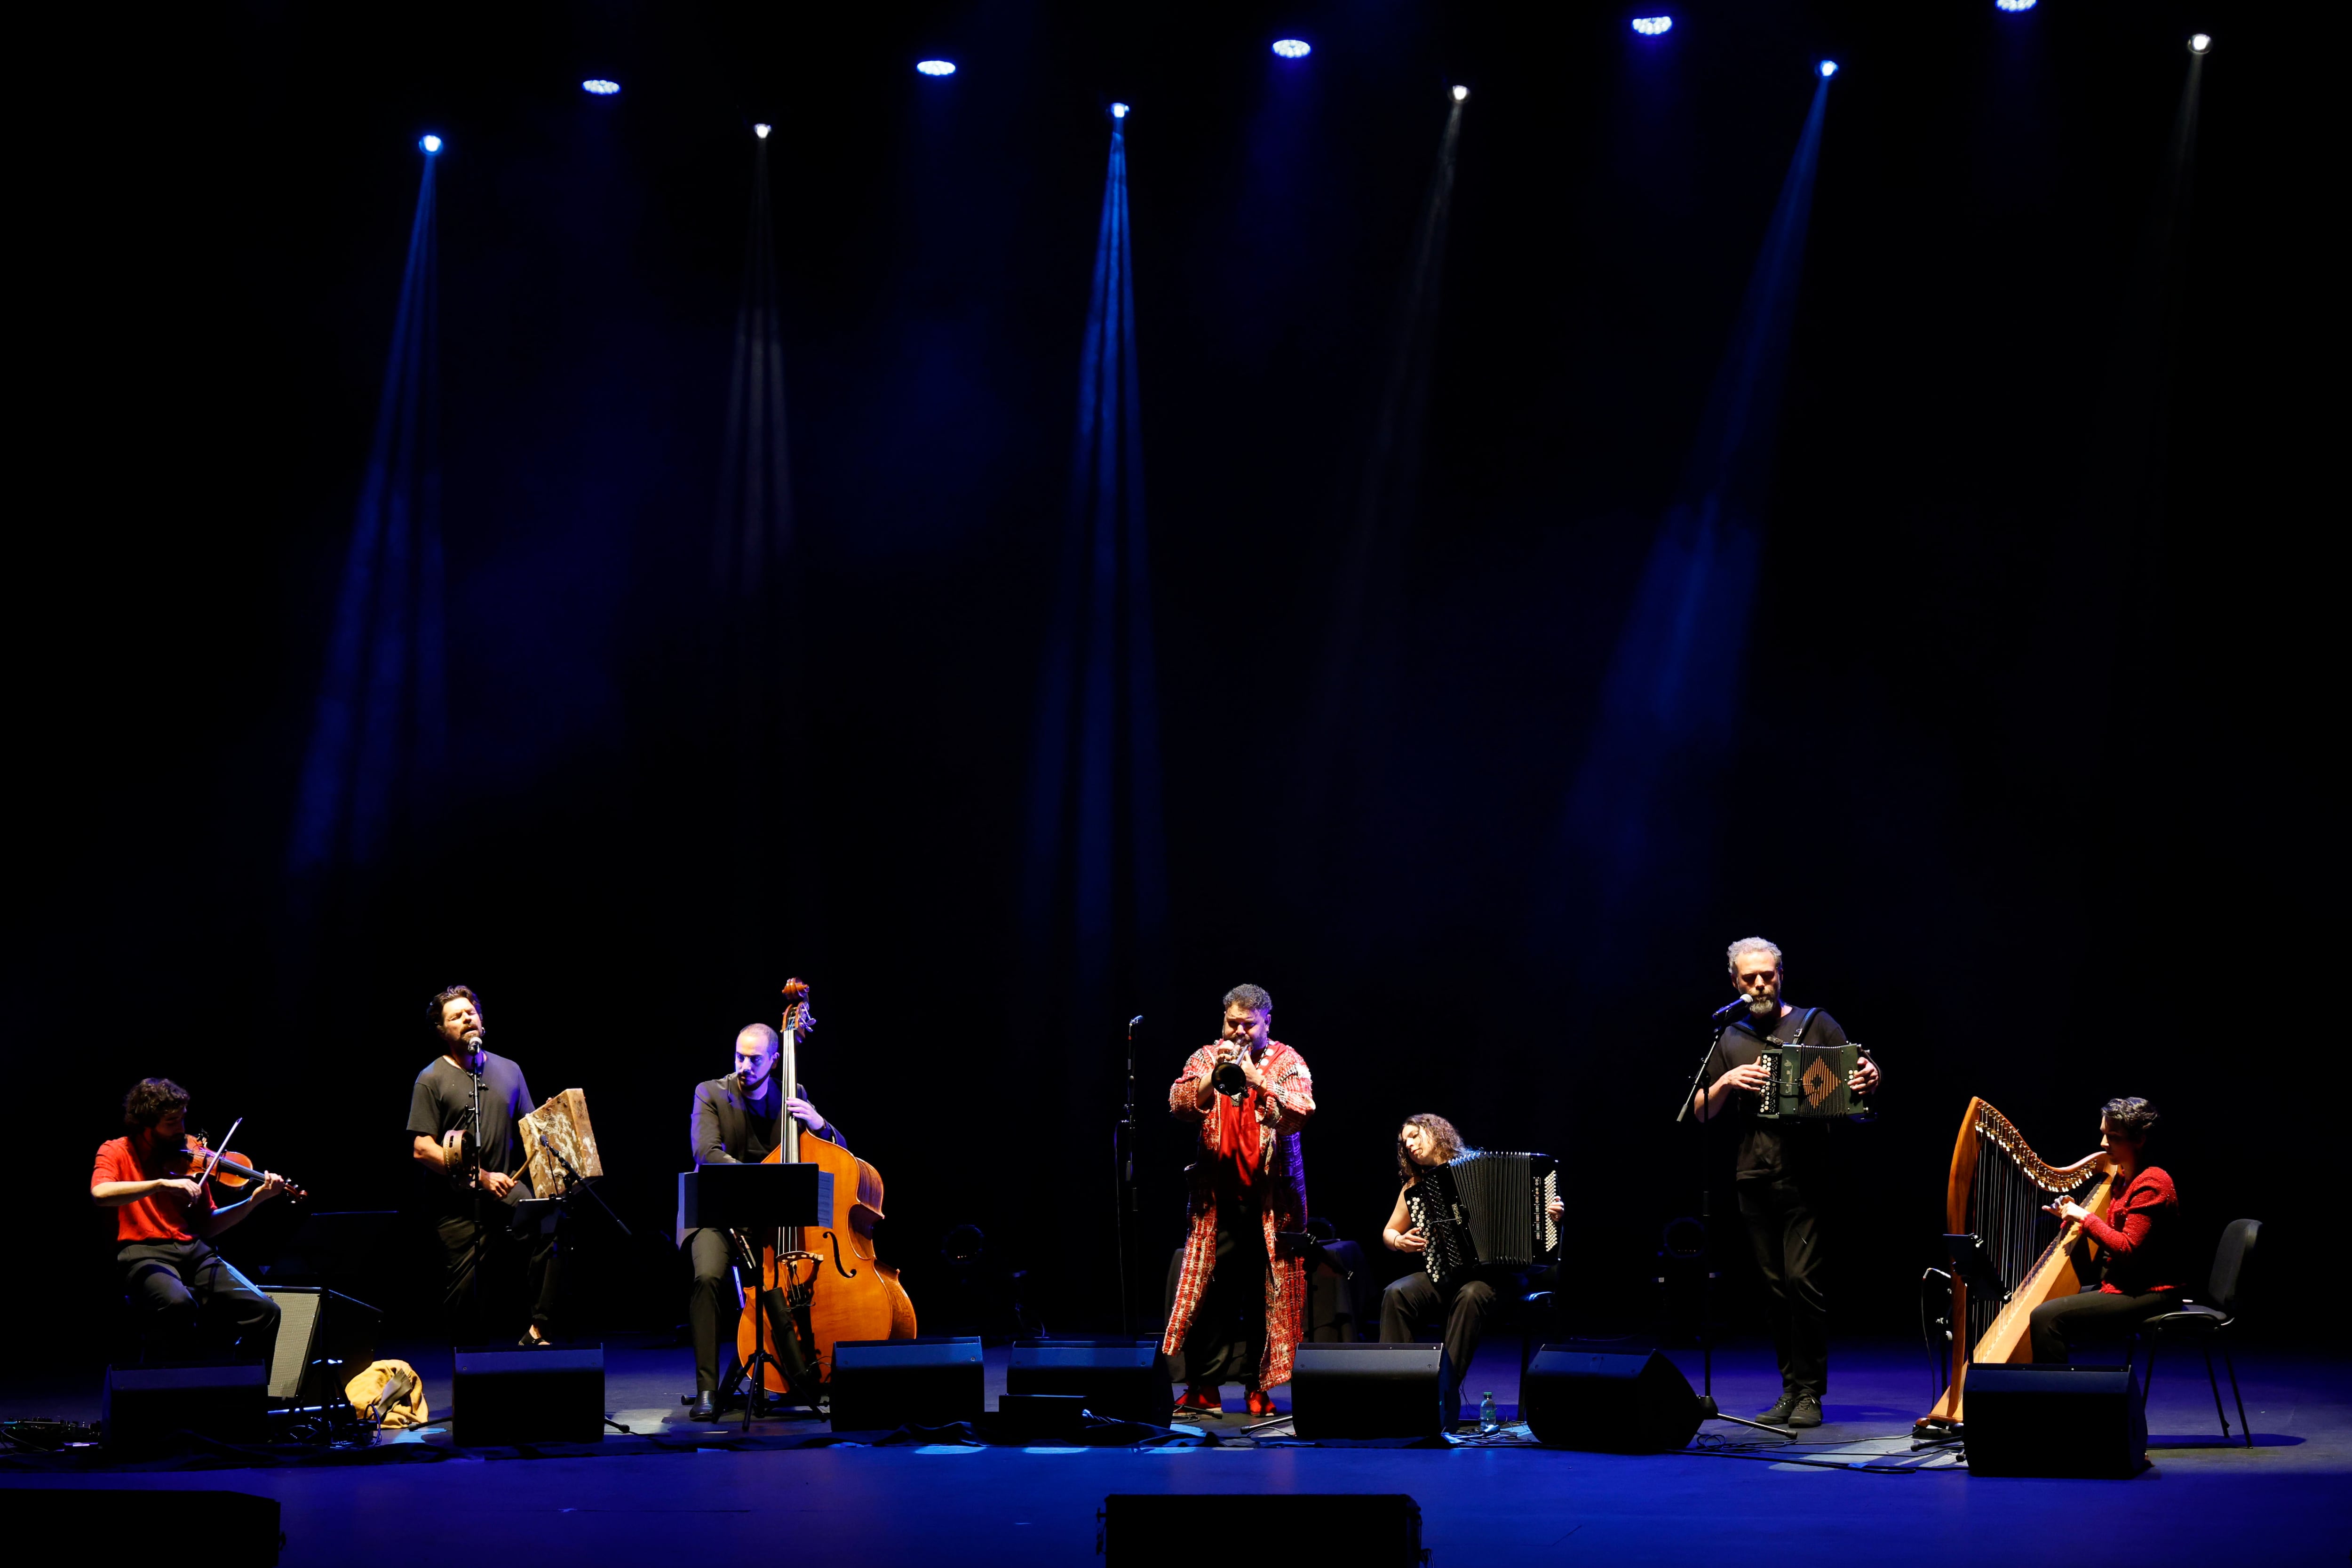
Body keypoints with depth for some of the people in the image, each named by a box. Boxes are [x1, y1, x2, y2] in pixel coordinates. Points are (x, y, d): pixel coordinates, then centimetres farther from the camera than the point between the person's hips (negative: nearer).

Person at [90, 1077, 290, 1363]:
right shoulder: (117, 1152, 4)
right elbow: (100, 1193, -19)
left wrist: (254, 1201, 2)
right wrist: (163, 1184, -27)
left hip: (193, 1251, 5)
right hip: (143, 1253, -5)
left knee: (264, 1310, -15)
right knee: (179, 1304, -38)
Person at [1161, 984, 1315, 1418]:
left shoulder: (1287, 1061, 6)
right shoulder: (1205, 1057, 11)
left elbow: (1299, 1113, -10)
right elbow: (1180, 1105, -3)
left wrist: (1256, 1077, -17)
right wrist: (1214, 1075, -17)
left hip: (1271, 1198, -1)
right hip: (1217, 1195, 1)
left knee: (1267, 1293, -2)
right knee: (1210, 1289, -4)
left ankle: (1259, 1387, 5)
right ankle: (1203, 1388, 0)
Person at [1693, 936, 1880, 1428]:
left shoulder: (1814, 1024, 6)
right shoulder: (1730, 1040, 15)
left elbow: (1861, 1073, 3)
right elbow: (1702, 1112, 13)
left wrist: (1869, 1077, -21)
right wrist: (1726, 1082, -7)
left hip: (1806, 1178, -4)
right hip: (1755, 1180, 4)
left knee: (1803, 1278, -13)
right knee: (1774, 1287, 6)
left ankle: (1810, 1393, -6)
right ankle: (1790, 1390, 14)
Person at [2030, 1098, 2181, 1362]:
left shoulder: (2151, 1184, -15)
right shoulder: (2121, 1178, 13)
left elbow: (2129, 1250, -20)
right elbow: (2111, 1238, 18)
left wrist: (2086, 1218, -13)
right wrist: (2072, 1217, 4)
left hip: (2147, 1295, -10)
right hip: (2118, 1285, 10)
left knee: (2047, 1317, -21)